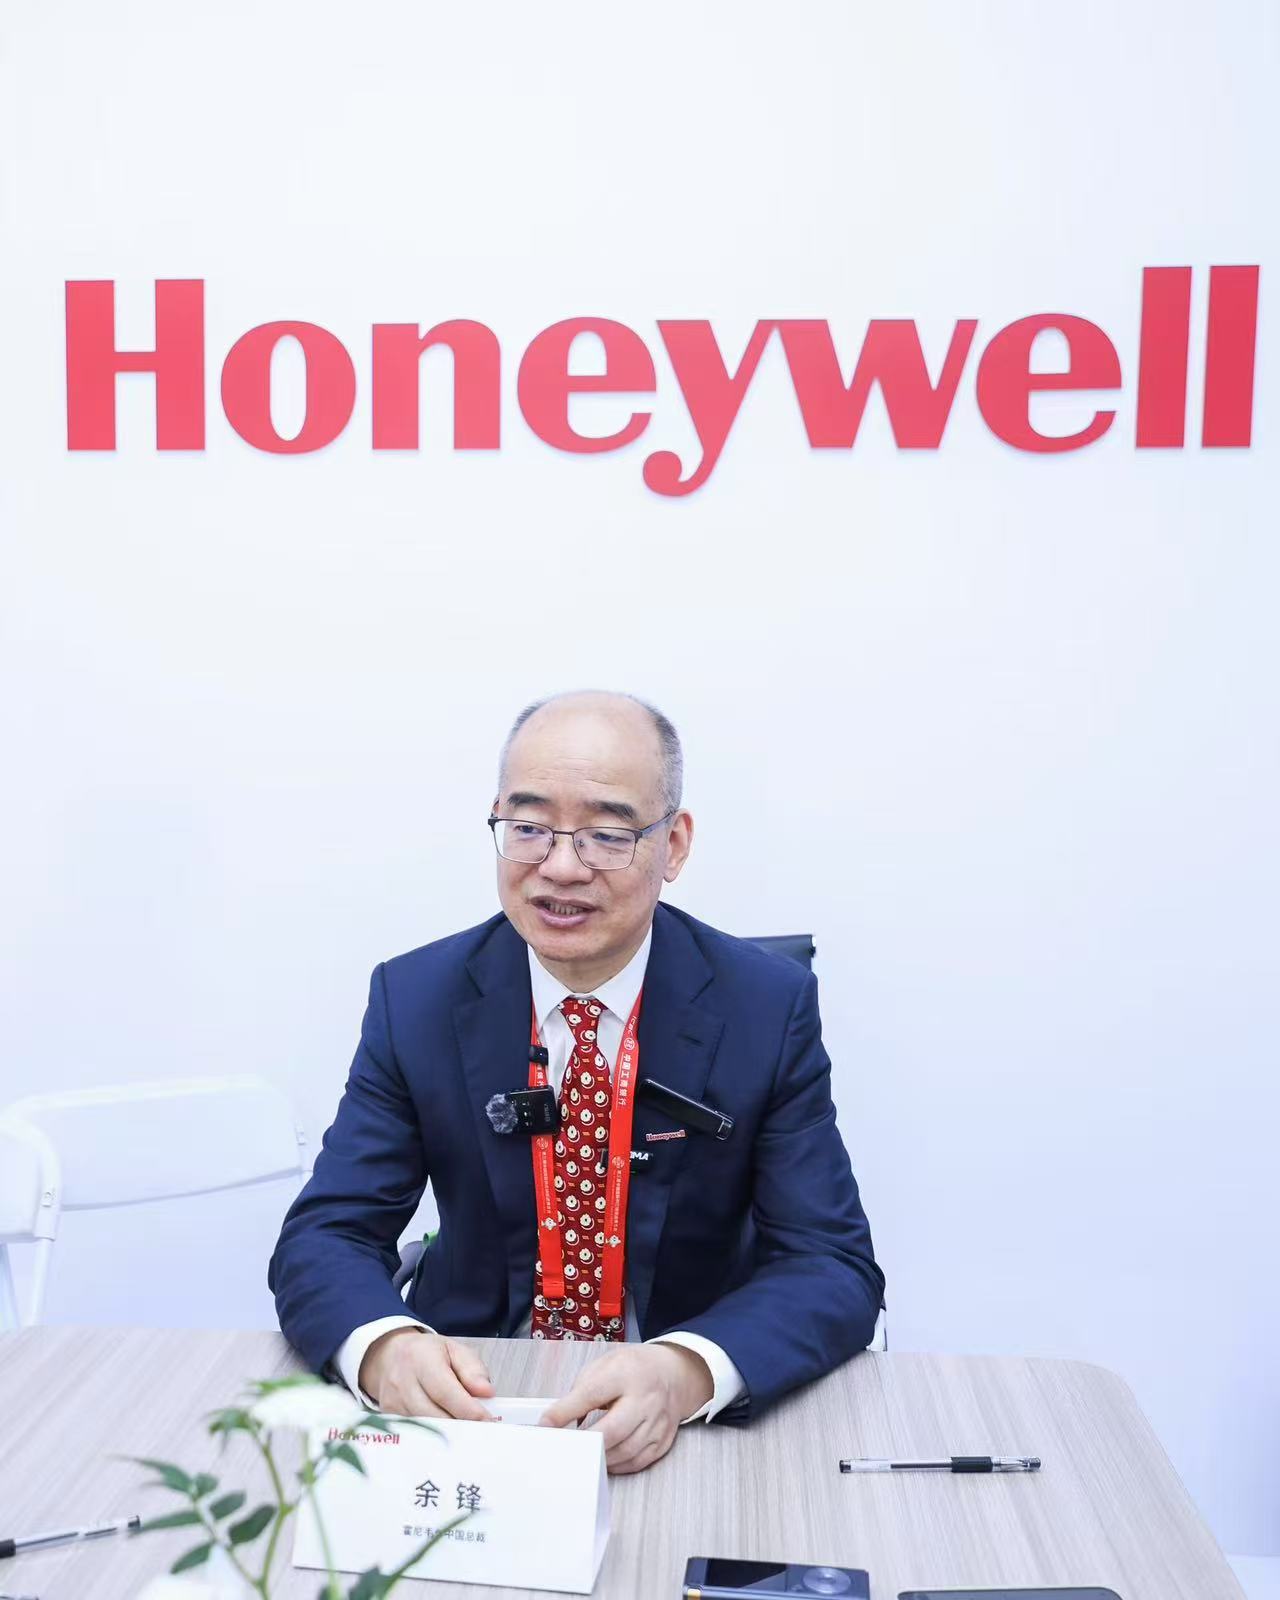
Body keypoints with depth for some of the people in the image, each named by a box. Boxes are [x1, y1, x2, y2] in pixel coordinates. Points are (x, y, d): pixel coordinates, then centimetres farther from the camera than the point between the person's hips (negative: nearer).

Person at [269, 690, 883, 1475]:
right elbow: (324, 1236, -7)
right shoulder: (415, 999, -5)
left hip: (689, 1416, 0)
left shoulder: (771, 1006, -10)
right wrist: (384, 1345, -30)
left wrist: (687, 1371, -32)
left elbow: (836, 1265, -12)